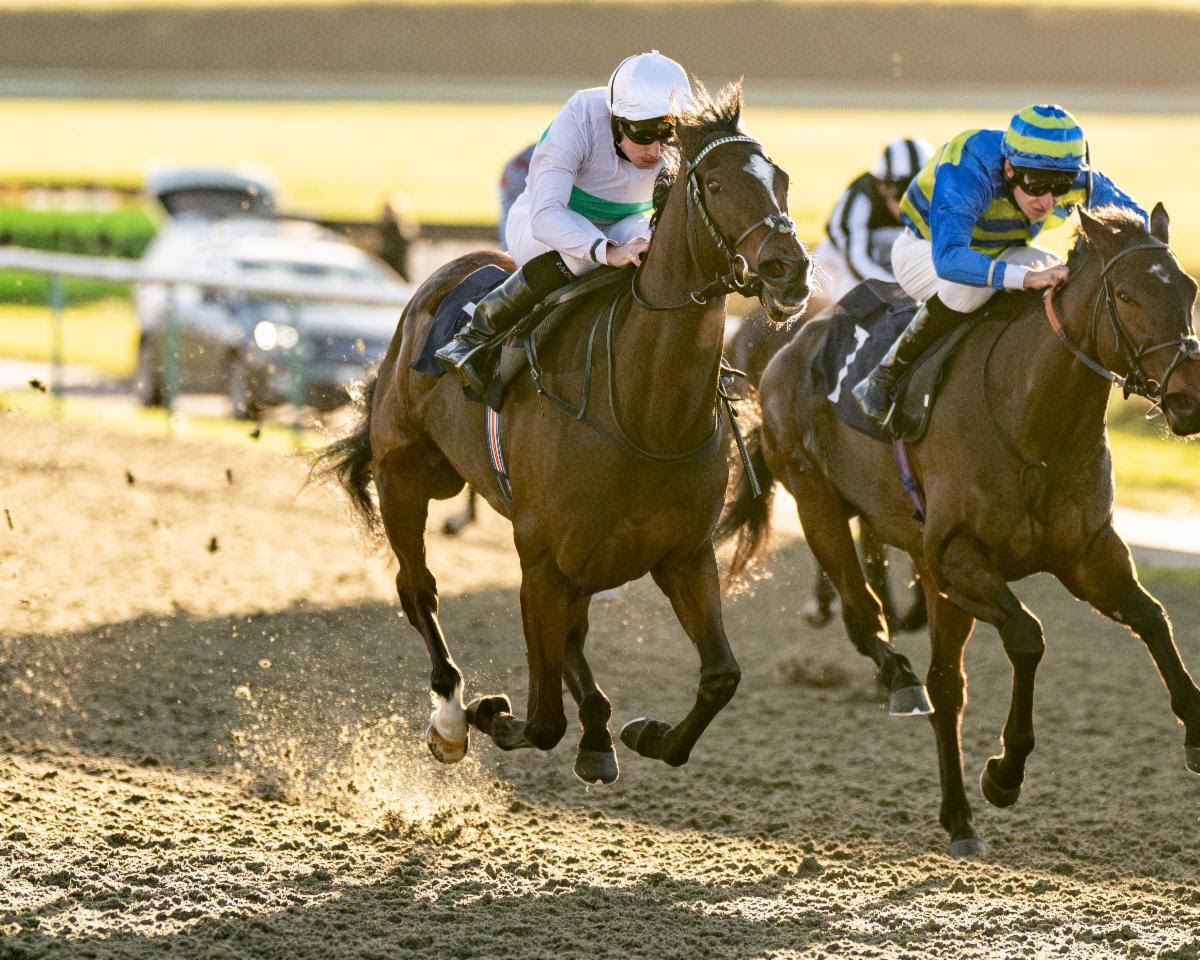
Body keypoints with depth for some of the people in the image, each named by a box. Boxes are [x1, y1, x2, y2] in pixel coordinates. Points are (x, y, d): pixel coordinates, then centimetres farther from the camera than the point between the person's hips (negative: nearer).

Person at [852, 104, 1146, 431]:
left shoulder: (1077, 179, -25)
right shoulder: (965, 174, -42)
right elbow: (948, 259, -55)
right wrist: (1027, 277, -66)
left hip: (1002, 251, 6)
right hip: (925, 251, -5)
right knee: (972, 284, -39)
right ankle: (884, 377, -22)